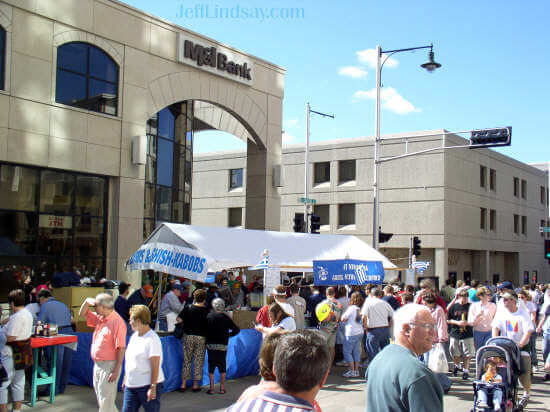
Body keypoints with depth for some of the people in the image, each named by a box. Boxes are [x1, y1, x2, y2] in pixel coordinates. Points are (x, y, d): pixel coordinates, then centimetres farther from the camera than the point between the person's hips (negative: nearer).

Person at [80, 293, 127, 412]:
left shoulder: (117, 322, -18)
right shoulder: (99, 318, 8)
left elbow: (121, 349, -20)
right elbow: (83, 314, 22)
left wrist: (116, 371, -22)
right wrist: (87, 302, 1)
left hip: (109, 366, -9)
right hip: (97, 364, 9)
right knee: (101, 400, 18)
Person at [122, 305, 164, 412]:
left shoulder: (152, 339, -14)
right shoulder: (134, 336, 12)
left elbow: (155, 367, -18)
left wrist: (152, 388, -21)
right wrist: (125, 379, 21)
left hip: (148, 385, -8)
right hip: (131, 385, 8)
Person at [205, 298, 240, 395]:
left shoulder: (208, 316, -2)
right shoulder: (225, 318, -4)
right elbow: (236, 330, -4)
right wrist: (228, 335, 9)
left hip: (210, 345, 0)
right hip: (222, 345, 0)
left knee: (211, 367, 6)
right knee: (222, 366, 10)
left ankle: (211, 388, 5)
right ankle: (222, 388, 12)